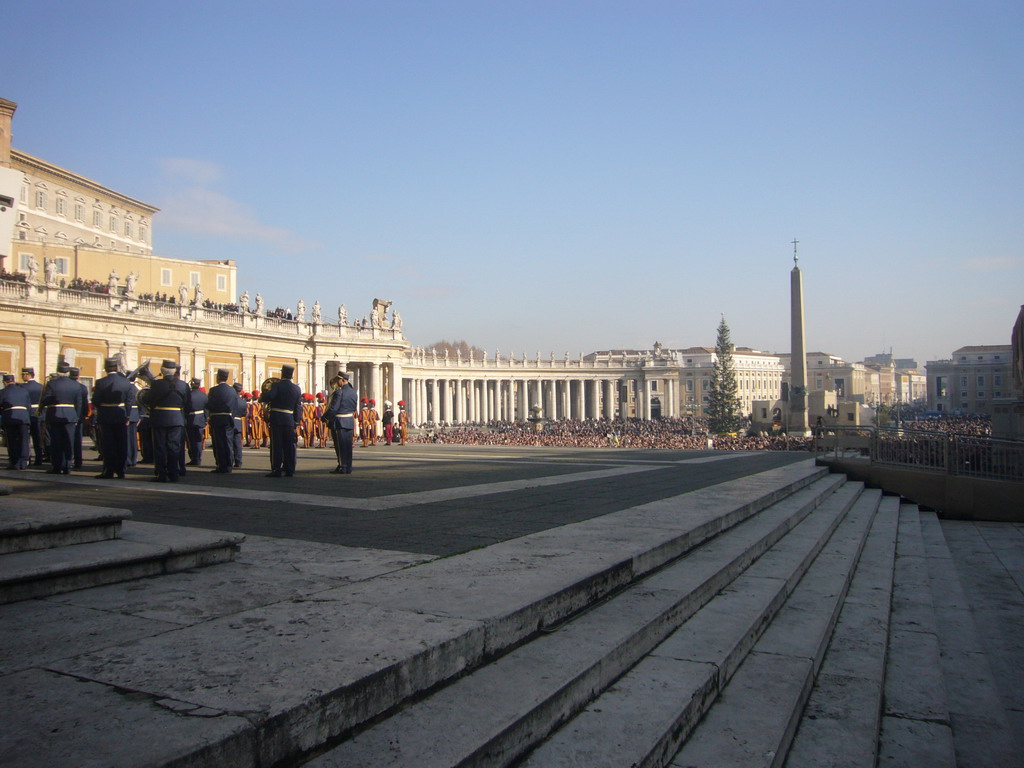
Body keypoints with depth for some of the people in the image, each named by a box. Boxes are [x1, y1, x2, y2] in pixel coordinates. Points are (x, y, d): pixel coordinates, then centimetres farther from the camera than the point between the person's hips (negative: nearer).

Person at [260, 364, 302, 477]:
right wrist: (297, 421, 10)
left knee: (276, 445, -2)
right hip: (290, 420, 4)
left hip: (276, 418, -4)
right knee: (289, 446, 7)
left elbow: (269, 396, -23)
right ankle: (289, 470, 8)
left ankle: (276, 470, -3)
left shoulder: (276, 385, -6)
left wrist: (261, 398, -2)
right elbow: (299, 407, 6)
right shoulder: (297, 389, 8)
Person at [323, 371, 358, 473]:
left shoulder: (339, 392, -15)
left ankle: (342, 468, 1)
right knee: (348, 445, 10)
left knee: (340, 446, -1)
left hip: (339, 422, -7)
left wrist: (325, 418, -7)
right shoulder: (353, 392, 9)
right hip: (350, 421, 7)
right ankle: (348, 468, 13)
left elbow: (333, 408, -16)